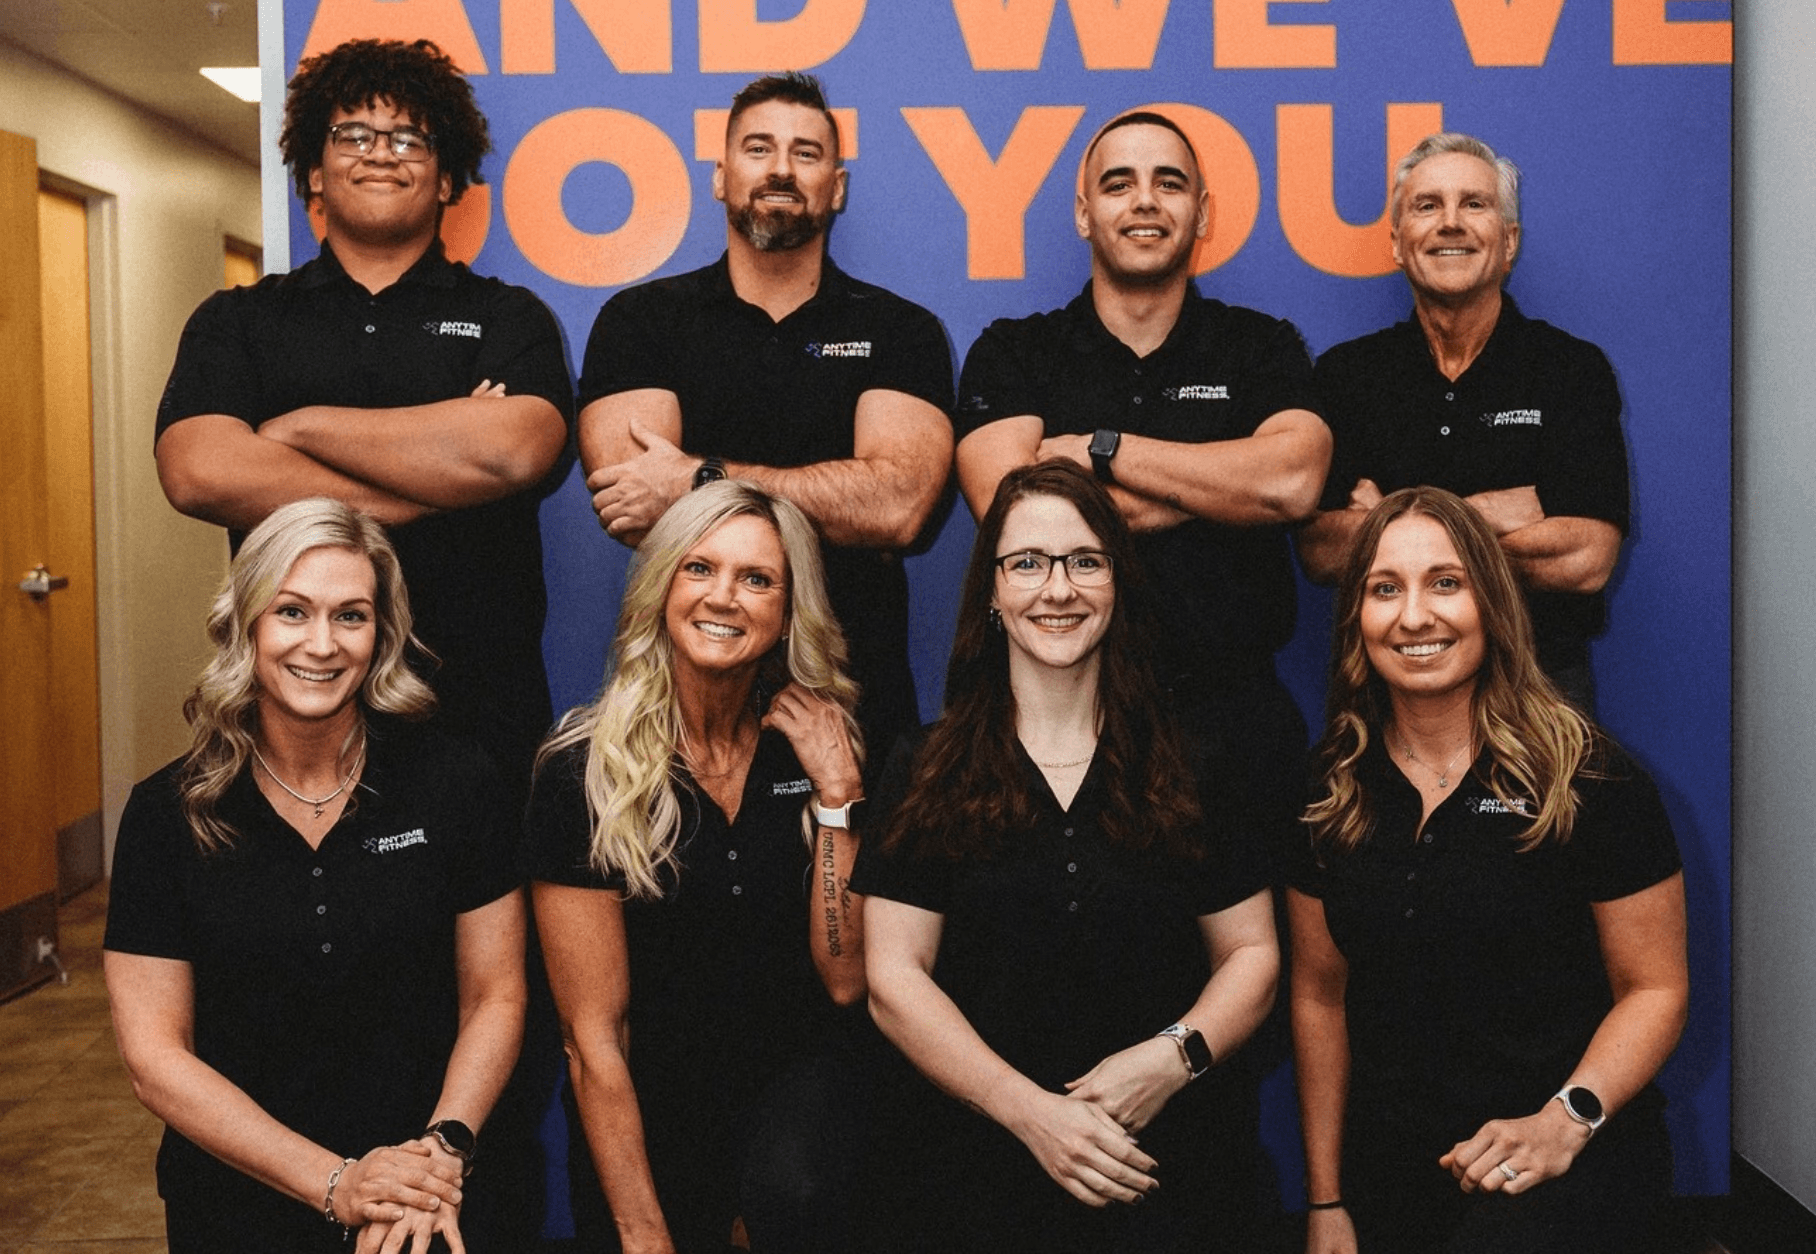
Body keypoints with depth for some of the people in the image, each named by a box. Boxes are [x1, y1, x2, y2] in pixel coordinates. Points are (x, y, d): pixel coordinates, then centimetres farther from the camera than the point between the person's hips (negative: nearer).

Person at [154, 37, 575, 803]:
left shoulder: (508, 318, 7)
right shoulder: (237, 322, 11)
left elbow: (513, 449, -15)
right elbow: (197, 474, -9)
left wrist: (297, 427, -8)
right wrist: (443, 481, -10)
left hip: (478, 708, -1)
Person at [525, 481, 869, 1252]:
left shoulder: (819, 746, -3)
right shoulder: (583, 771, -11)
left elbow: (845, 980, -6)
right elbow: (593, 1036, -9)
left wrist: (837, 792, -14)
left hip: (791, 1073, -1)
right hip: (652, 1098, 1)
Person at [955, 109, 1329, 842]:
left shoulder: (1262, 348, 8)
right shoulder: (1010, 355, 6)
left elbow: (1292, 483, -12)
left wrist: (1096, 449, -9)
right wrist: (1224, 483, -6)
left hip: (1230, 719, 1)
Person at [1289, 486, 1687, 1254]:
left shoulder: (1590, 779, -7)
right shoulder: (1330, 791, 2)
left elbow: (1656, 988, -4)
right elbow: (1319, 995, 7)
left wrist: (1565, 1120, -20)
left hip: (1571, 1167, -4)